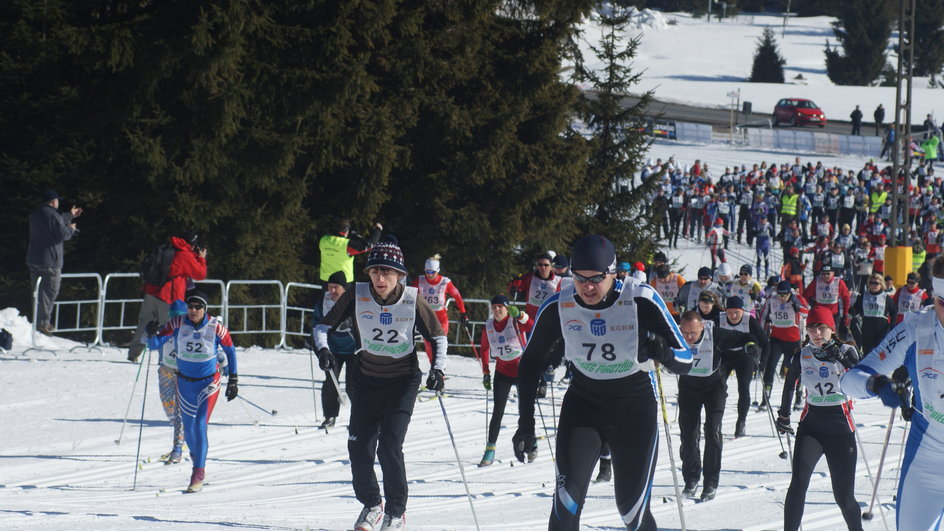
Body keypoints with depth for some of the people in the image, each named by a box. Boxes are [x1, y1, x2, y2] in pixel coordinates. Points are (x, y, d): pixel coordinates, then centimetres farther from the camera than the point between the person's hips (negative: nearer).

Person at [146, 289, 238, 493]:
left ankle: (198, 474, -11)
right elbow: (154, 345, -12)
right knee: (188, 427, 14)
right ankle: (196, 456, 43)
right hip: (185, 382, 3)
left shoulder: (215, 327, -16)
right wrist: (152, 334, -35)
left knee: (200, 425, -16)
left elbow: (230, 350, -1)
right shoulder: (177, 324, -12)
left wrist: (233, 381, -1)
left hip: (209, 382, -3)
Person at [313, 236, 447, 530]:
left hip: (403, 381, -2)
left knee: (389, 445, -15)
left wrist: (437, 368, -12)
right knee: (360, 447, 1)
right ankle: (371, 505, 27)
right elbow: (323, 326, -3)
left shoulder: (412, 299, -11)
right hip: (367, 381, 2)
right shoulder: (357, 296, -10)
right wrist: (323, 349, -23)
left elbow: (437, 336, 2)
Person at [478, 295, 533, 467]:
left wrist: (520, 315, -48)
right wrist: (486, 373, 10)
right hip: (502, 373, 2)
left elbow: (532, 327, -32)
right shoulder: (488, 327, -1)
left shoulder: (516, 322, -12)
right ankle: (490, 450, -3)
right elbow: (484, 349, 13)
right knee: (498, 412, -5)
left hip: (521, 370, -2)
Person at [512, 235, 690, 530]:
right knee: (568, 497, -20)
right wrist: (525, 423, -2)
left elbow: (684, 361, -15)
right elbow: (530, 364, 3)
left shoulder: (641, 301, -19)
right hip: (583, 404, 1)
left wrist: (661, 352, -38)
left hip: (635, 410, -1)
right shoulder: (558, 308, -13)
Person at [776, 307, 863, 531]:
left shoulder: (846, 352, -4)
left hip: (841, 427, -1)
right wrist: (783, 416, 27)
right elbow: (789, 384, 21)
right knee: (799, 483, -18)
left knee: (844, 495, 1)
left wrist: (843, 359, -31)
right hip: (811, 424, 1)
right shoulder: (802, 357, 3)